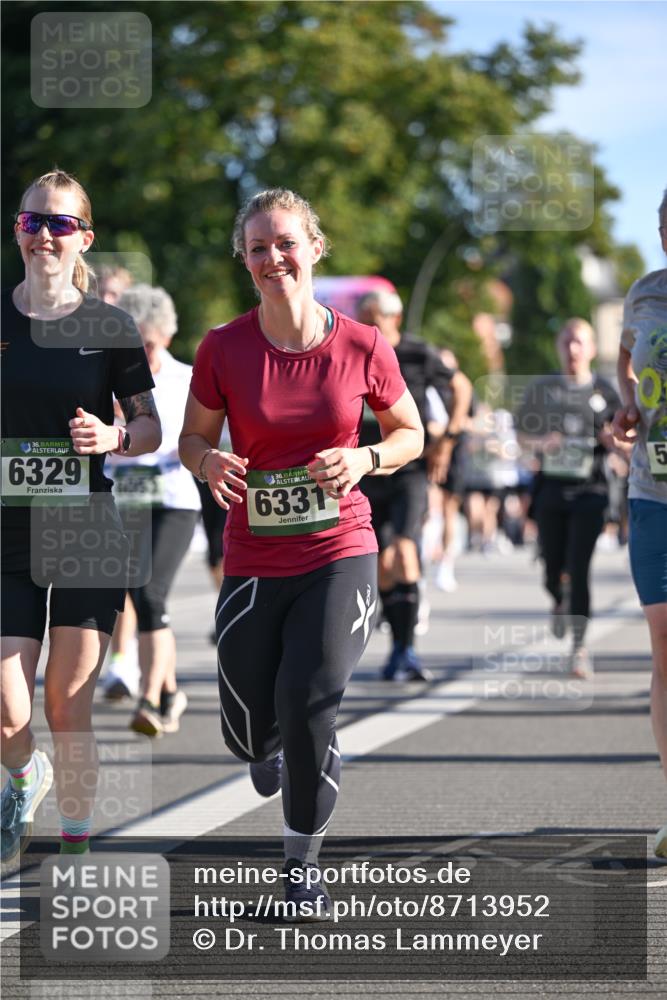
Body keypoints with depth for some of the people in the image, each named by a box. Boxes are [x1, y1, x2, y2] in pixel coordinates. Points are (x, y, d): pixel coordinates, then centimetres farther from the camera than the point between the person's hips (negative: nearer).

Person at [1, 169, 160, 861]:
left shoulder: (109, 329, 0)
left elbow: (151, 429, 6)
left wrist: (113, 437, -14)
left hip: (86, 536, -1)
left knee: (68, 710, 0)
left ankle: (76, 848, 15)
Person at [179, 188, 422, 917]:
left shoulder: (362, 348, -5)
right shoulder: (222, 349, -5)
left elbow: (410, 433, 9)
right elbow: (192, 440, 7)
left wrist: (364, 459, -12)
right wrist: (209, 462, -16)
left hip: (339, 555, -1)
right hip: (253, 562, 1)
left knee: (309, 704, -19)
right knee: (249, 736, 8)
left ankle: (302, 858, 6)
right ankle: (268, 744, 50)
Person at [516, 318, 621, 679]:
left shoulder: (604, 391, 5)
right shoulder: (541, 388, 7)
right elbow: (522, 435, 11)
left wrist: (611, 440, -11)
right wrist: (541, 443, -9)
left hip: (589, 490, -2)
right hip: (551, 487, 2)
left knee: (578, 569, -10)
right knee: (553, 573, 7)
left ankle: (579, 646, -6)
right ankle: (560, 603, 43)